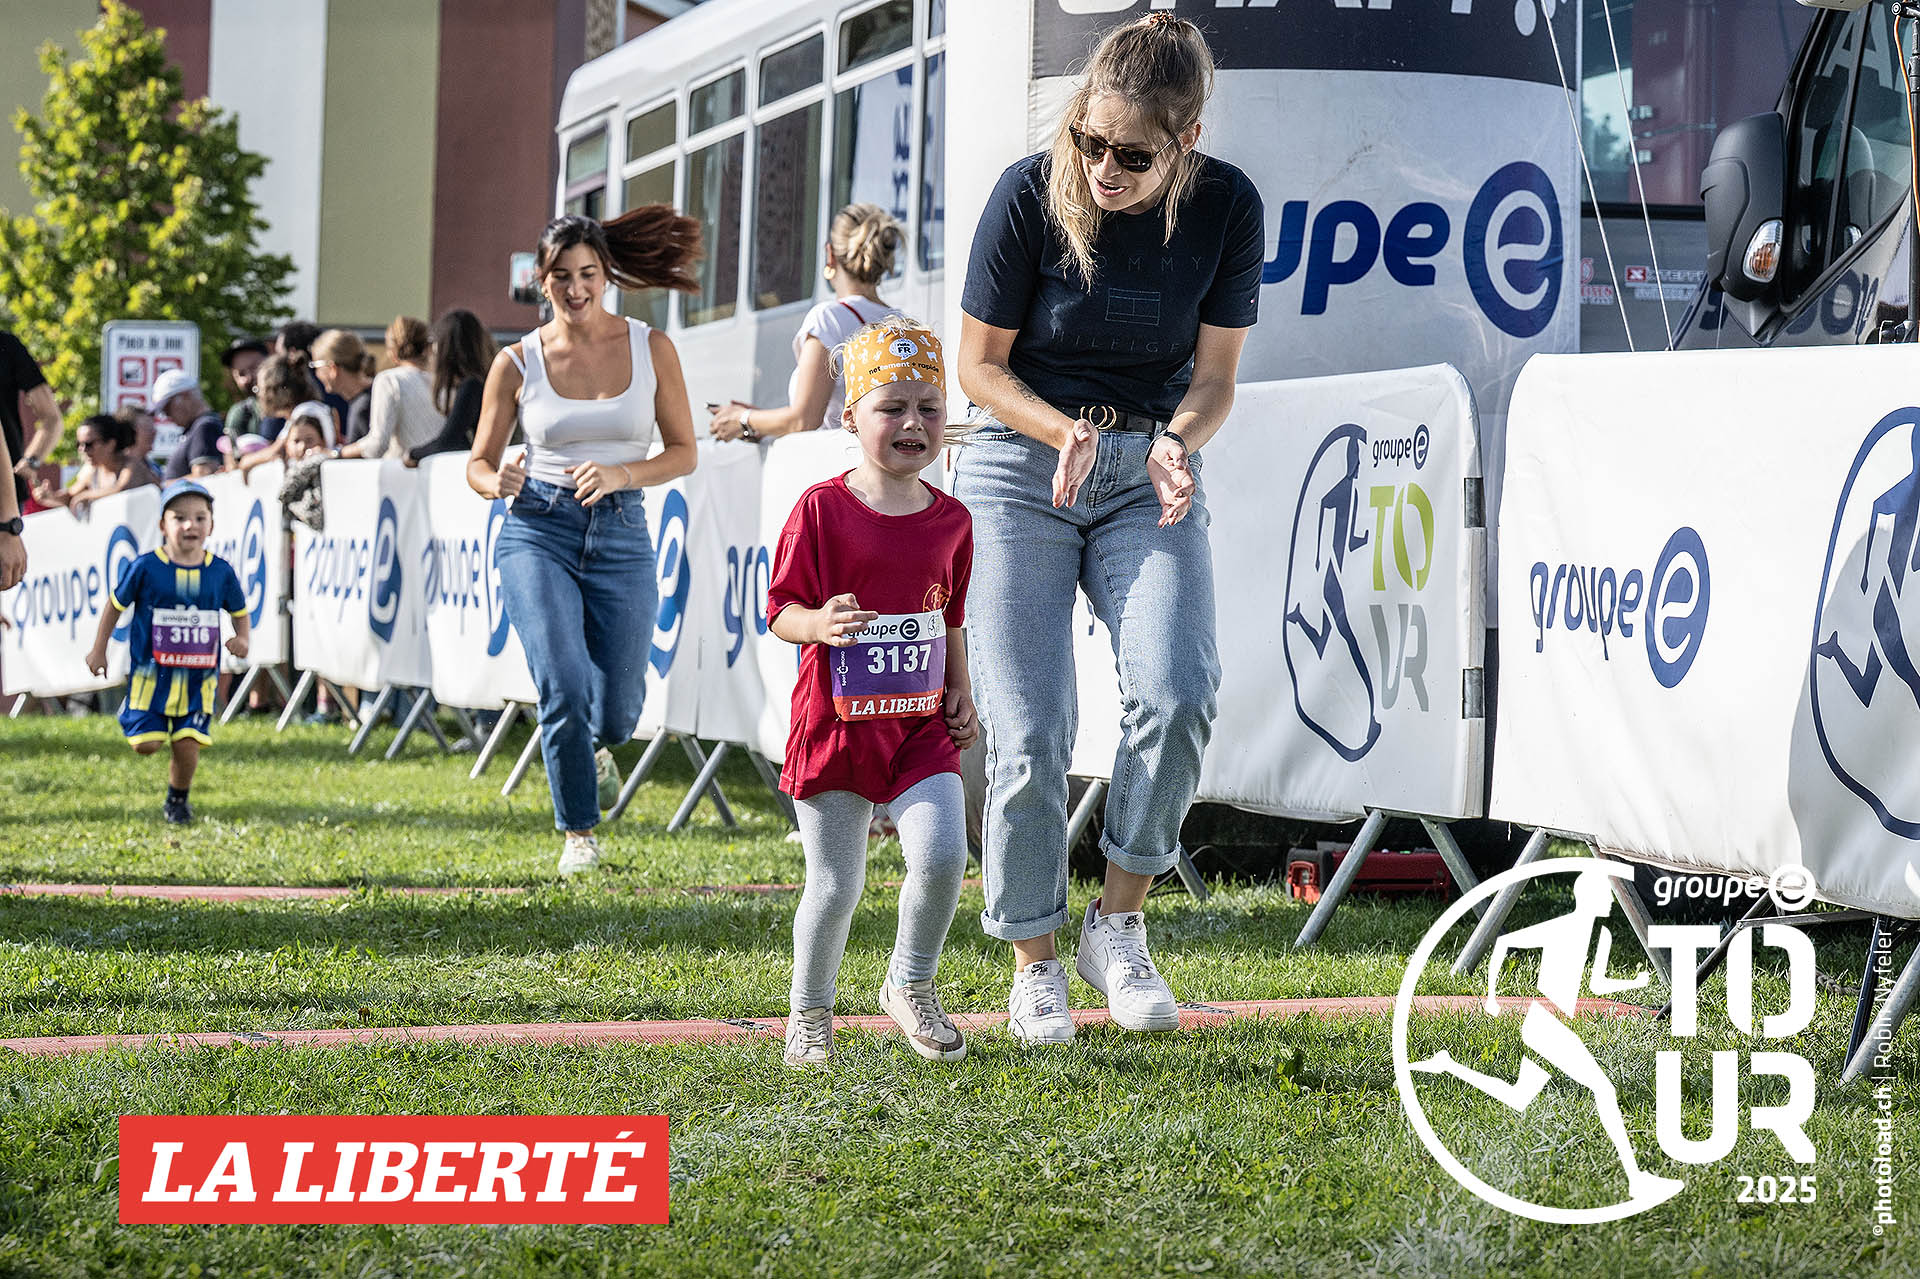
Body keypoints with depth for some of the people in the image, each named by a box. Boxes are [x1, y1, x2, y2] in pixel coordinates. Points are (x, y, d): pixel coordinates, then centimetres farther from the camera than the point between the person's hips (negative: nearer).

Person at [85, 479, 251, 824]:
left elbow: (239, 611, 14)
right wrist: (98, 649, 10)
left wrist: (242, 639, -6)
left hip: (198, 676, 1)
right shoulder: (145, 568, -8)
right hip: (152, 672, -1)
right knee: (146, 744, -6)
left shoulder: (221, 572, -2)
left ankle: (178, 799, 22)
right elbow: (116, 604, 6)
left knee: (187, 745, -6)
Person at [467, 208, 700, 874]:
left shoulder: (652, 349, 1)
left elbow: (683, 452, 4)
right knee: (562, 686, -17)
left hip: (620, 533, 1)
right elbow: (479, 462, 7)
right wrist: (498, 482, -17)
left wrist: (620, 474, -14)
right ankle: (580, 831, 5)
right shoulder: (518, 362, -1)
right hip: (537, 530, -1)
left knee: (616, 711, 0)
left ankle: (596, 750, 40)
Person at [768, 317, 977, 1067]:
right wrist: (821, 625, -27)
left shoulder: (950, 520, 6)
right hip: (836, 723, -3)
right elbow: (780, 612, -6)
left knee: (942, 853, -15)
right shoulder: (821, 510, -8)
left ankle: (911, 986, 11)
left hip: (920, 726, 3)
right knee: (834, 886, 2)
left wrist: (961, 694, 7)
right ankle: (810, 1014, 25)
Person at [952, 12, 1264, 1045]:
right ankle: (1033, 964, 8)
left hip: (1149, 472, 1)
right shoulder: (1031, 195, -16)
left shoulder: (1226, 208, -10)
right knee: (1030, 733, -8)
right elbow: (979, 365, -6)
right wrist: (1066, 433, -23)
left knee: (1179, 694, -21)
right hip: (1021, 466, -1)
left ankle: (1119, 925, -4)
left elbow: (1214, 375, 0)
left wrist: (1176, 445, -21)